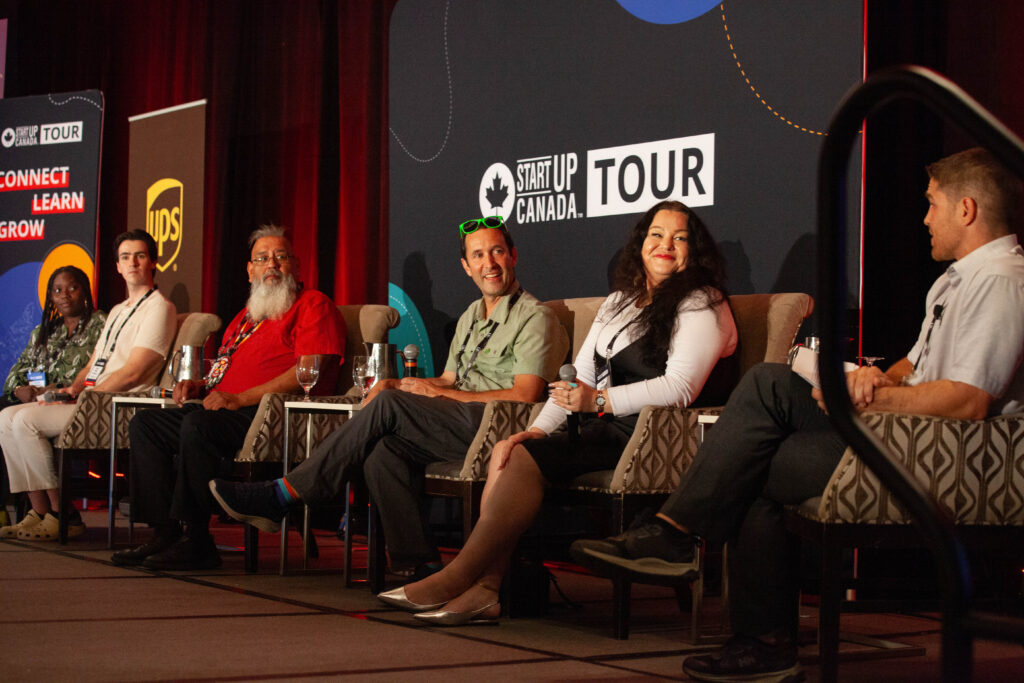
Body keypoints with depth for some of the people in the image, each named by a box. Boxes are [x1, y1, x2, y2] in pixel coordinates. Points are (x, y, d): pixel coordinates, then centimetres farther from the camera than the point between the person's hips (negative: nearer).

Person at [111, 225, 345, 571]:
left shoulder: (313, 305, 0)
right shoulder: (246, 316, 29)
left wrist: (240, 399, -18)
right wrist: (200, 385, 10)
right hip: (229, 412, 9)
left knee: (198, 425, -34)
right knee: (145, 424, -3)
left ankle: (196, 540, -29)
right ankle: (165, 532, -12)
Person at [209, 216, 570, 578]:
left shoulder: (535, 317, -2)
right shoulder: (471, 316, 25)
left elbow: (524, 395, -14)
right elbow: (448, 380, 25)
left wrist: (437, 391, -10)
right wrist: (395, 385, 3)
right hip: (465, 423, 8)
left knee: (388, 405, -22)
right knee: (383, 454, -23)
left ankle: (282, 496, -18)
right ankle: (419, 567, -23)